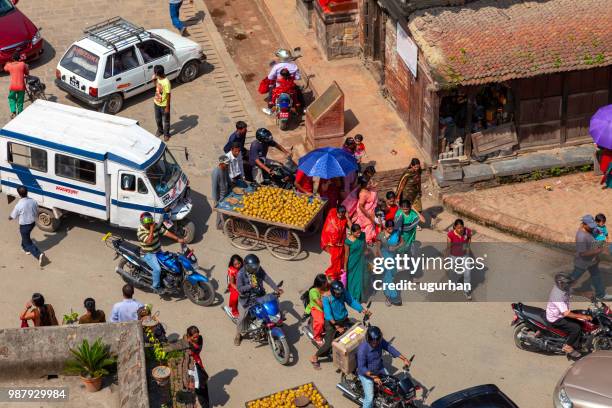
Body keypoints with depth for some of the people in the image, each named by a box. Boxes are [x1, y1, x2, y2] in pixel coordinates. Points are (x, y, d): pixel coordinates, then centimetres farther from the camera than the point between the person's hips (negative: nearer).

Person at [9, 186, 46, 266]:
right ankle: (26, 249, 54)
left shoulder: (19, 205, -27)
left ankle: (39, 254, -11)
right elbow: (36, 213, 3)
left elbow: (13, 216, -10)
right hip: (33, 223, 6)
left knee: (28, 243, 6)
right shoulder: (33, 202, -12)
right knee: (26, 236, 35)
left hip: (24, 225, -6)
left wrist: (9, 217, 14)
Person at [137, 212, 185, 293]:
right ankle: (156, 288, -8)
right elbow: (149, 241, -33)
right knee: (157, 269, -24)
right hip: (148, 254, -7)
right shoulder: (140, 231, -22)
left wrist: (178, 239, -14)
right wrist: (151, 229, -33)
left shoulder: (155, 226, -5)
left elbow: (165, 232, -7)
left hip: (158, 251, 7)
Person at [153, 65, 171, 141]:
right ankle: (160, 130, 51)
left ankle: (166, 134, 37)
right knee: (158, 119, 26)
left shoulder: (166, 82, -32)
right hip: (157, 103, 7)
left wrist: (167, 107, -18)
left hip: (164, 105, -7)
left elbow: (168, 95, -24)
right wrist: (154, 79, -6)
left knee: (165, 120, 16)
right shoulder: (158, 78, -9)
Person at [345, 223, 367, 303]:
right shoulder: (348, 241, -25)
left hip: (361, 261, 4)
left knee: (360, 279, 16)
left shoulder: (362, 235, -14)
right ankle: (352, 297, 36)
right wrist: (345, 266, -6)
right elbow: (346, 254, -14)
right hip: (353, 263, -4)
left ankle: (359, 296, 37)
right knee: (352, 279, 15)